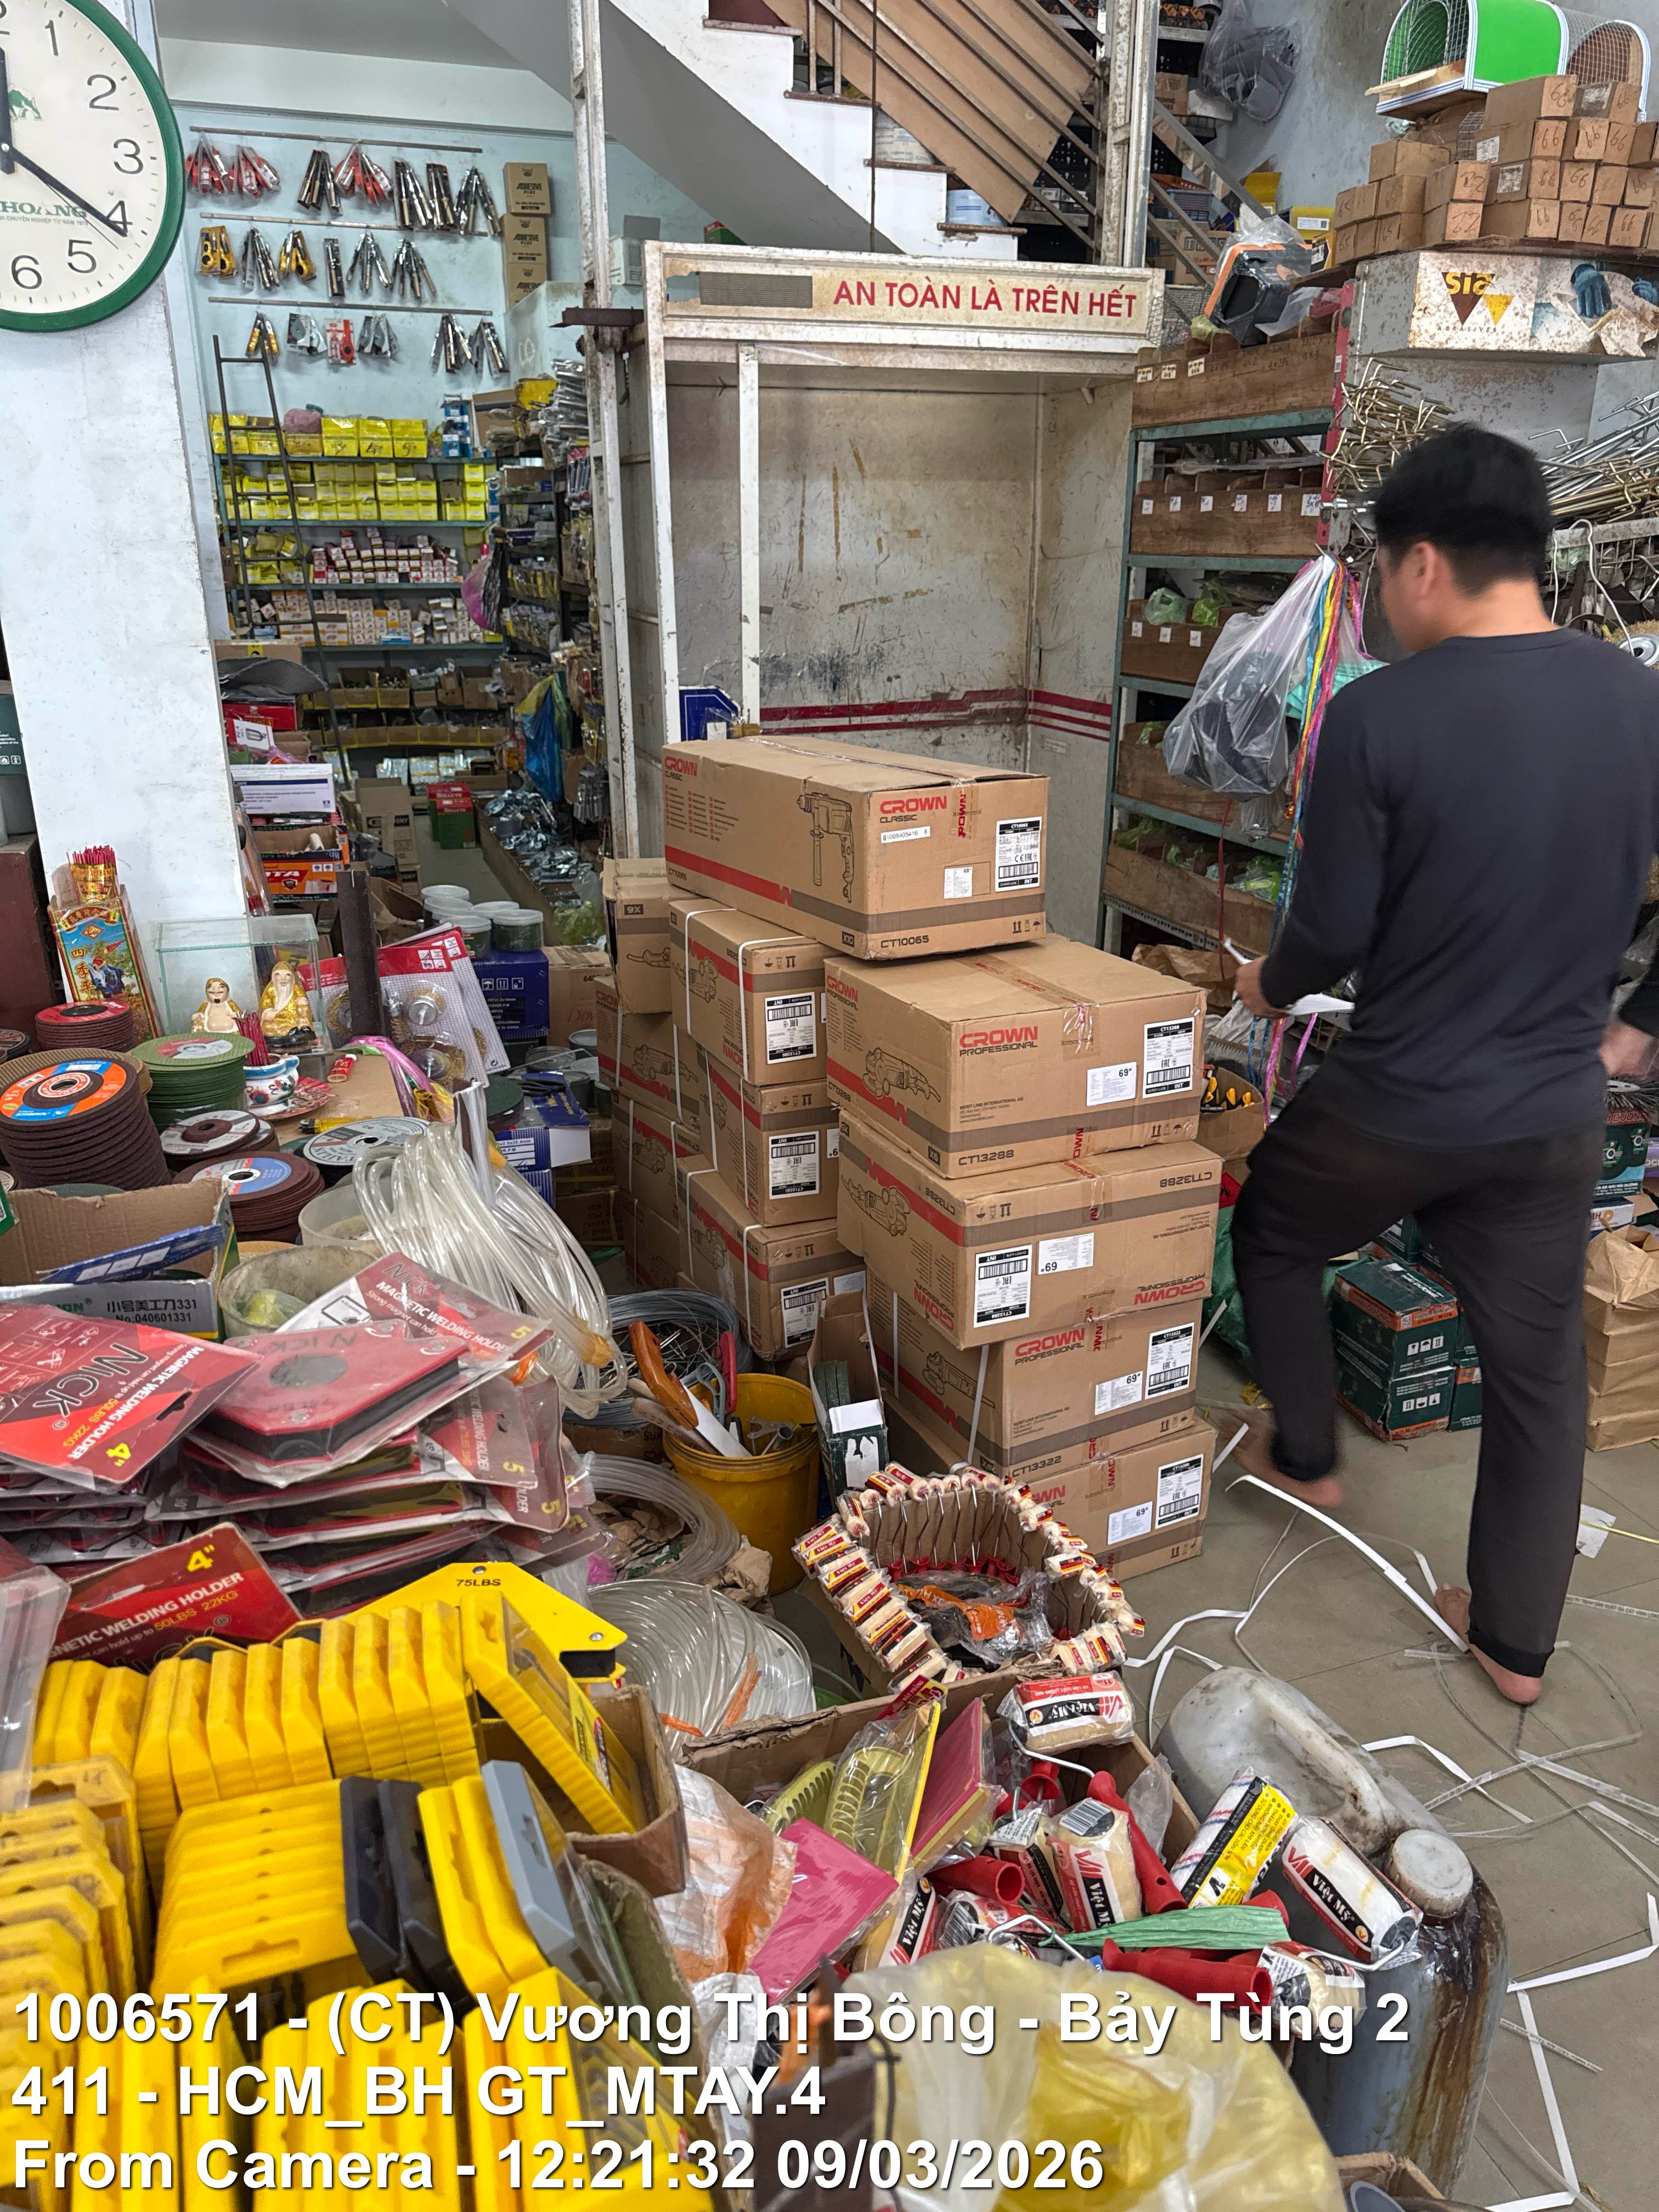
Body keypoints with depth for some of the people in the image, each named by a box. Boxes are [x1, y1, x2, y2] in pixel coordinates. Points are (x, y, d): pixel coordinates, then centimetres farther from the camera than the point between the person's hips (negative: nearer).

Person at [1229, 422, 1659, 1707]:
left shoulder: (1378, 714, -17)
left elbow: (1333, 930, -14)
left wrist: (1271, 989, 8)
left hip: (1393, 1106, -4)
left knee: (1273, 1232, 25)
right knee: (1539, 1364, 17)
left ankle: (1307, 1458, 42)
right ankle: (1518, 1641, 29)